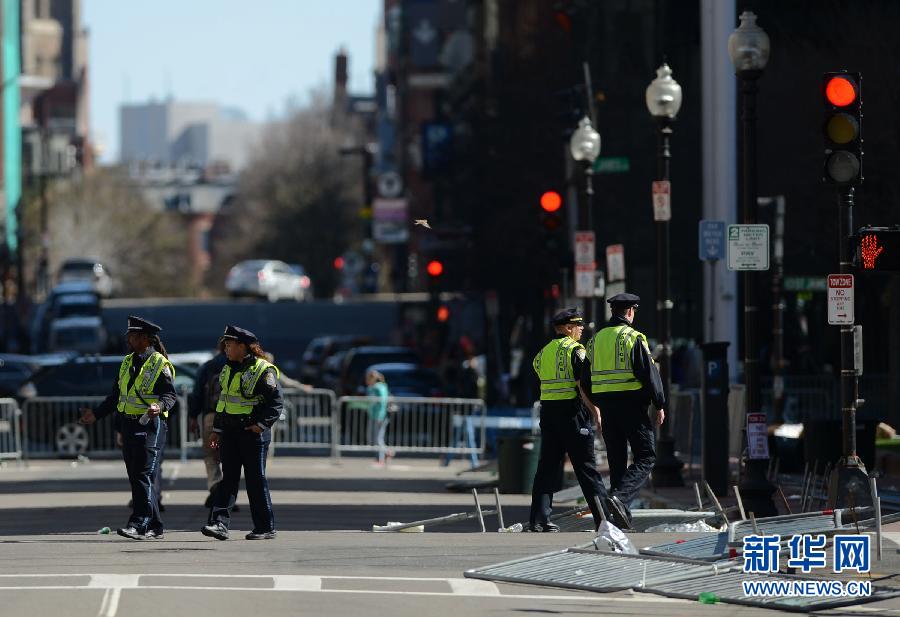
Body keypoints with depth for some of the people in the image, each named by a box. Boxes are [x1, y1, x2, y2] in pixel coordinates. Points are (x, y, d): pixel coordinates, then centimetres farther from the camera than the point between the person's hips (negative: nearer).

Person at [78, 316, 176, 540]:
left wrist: (159, 406, -32)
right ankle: (154, 526, 14)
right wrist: (96, 414, 16)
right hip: (128, 425, 8)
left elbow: (171, 395, -12)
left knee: (144, 475, -14)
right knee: (136, 477, 8)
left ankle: (139, 524, -20)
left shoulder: (160, 364, -7)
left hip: (150, 426, -8)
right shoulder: (128, 362, 16)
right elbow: (116, 395, 22)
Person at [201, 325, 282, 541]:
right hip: (230, 432, 7)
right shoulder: (228, 370, 13)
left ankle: (266, 528, 9)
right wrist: (217, 429, 18)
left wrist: (261, 424, -21)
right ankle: (220, 523, -11)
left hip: (253, 434, -7)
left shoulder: (263, 371, -11)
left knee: (256, 480, -1)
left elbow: (276, 402, -13)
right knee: (228, 478, -3)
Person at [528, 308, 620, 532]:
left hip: (548, 411, 6)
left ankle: (538, 520, 4)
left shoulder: (543, 353, 13)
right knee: (586, 467, -2)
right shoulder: (575, 350, -9)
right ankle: (603, 519, -1)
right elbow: (583, 385, -17)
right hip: (572, 412, -6)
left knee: (547, 465, 8)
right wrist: (596, 413, -14)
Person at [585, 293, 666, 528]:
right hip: (631, 403, -6)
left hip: (606, 405, 6)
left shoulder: (596, 339, 11)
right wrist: (660, 404, -4)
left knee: (616, 460, 11)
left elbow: (586, 379, 15)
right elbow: (650, 374, -11)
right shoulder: (633, 338, -8)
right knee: (646, 457, -1)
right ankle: (620, 495, -23)